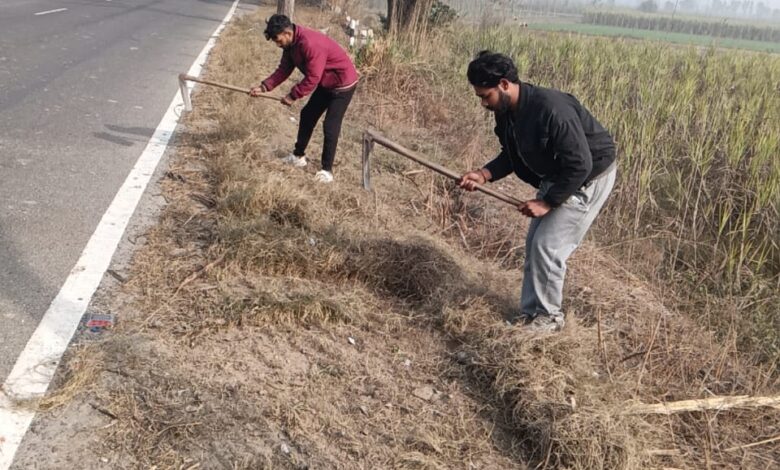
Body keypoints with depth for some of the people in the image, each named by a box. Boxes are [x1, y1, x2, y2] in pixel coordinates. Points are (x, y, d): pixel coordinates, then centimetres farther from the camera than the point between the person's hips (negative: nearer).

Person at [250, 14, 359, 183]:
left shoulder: (310, 43, -32)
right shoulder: (291, 43, -3)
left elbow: (312, 78, -29)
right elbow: (284, 70, 1)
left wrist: (293, 95, -19)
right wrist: (264, 86, -10)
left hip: (343, 83, -10)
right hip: (325, 83, 10)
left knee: (330, 126, -10)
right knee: (307, 115, 15)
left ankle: (327, 170, 0)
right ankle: (299, 156, 30)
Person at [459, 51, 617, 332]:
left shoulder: (552, 109, -34)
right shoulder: (507, 112, -7)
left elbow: (581, 166, -31)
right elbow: (512, 156, 7)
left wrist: (547, 202, -25)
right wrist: (484, 174, -11)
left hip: (588, 179, -9)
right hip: (557, 177, 9)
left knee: (547, 246, -9)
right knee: (534, 243, 9)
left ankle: (549, 317, 9)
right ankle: (530, 313, 21)